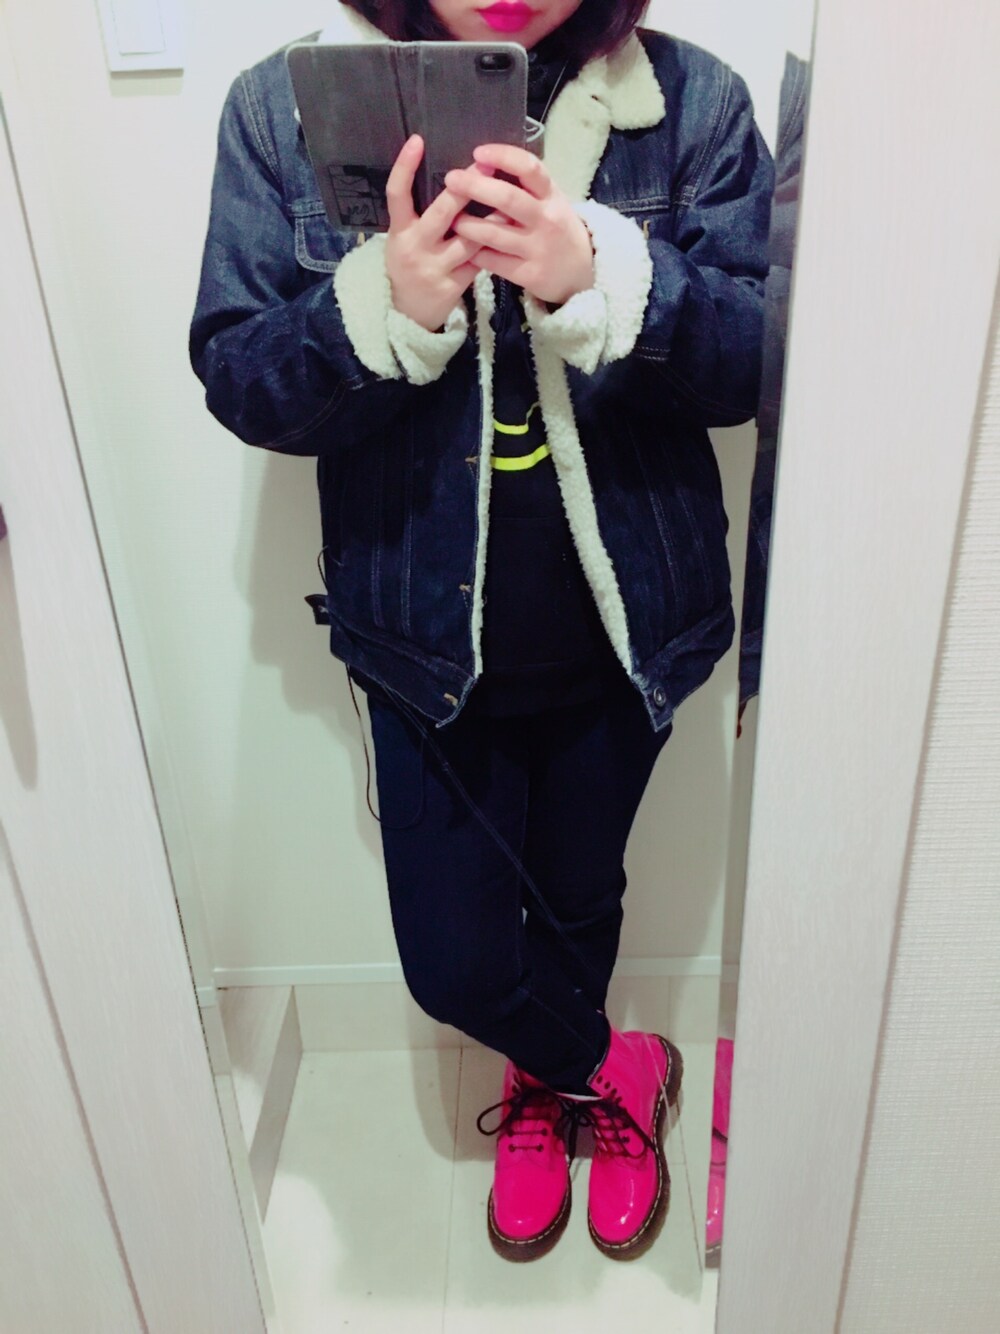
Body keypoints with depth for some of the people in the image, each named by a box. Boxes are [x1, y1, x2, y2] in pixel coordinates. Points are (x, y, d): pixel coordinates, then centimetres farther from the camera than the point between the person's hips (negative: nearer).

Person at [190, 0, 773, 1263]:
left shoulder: (694, 101, -8)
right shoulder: (282, 108, -8)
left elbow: (753, 361, -11)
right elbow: (236, 379, -9)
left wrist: (599, 280, -30)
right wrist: (387, 306, -29)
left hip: (622, 625, 1)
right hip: (427, 636, 0)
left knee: (579, 900, 22)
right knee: (452, 964, 9)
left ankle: (542, 1084, 56)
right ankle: (617, 1069, 44)